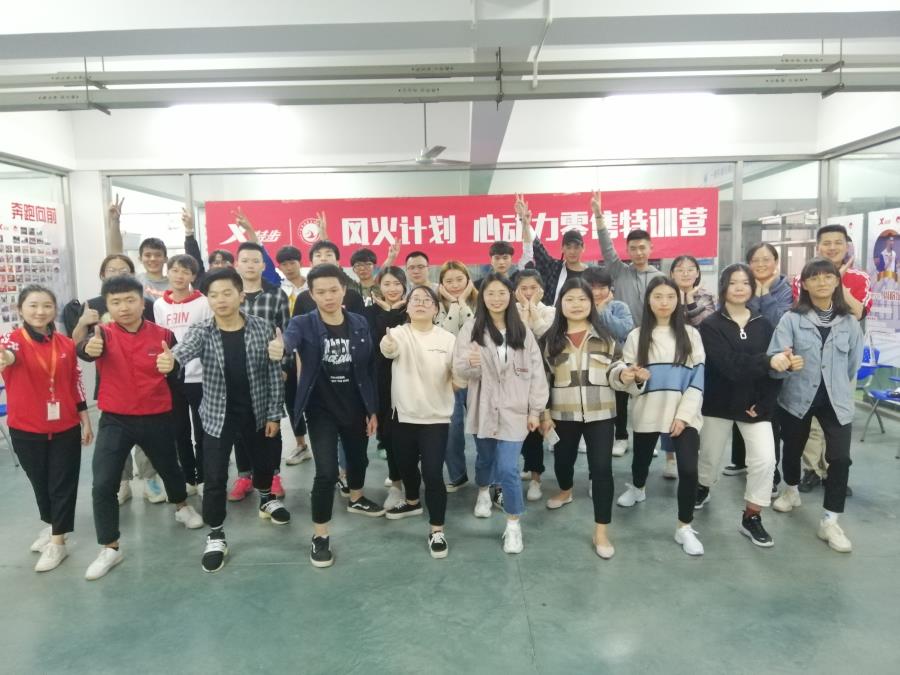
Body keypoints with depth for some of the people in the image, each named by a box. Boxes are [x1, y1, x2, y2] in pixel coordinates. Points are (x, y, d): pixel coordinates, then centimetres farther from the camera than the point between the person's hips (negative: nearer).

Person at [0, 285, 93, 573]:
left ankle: (58, 542, 17)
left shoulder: (66, 344, -2)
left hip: (66, 428, 1)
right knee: (40, 483, 17)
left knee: (63, 484, 5)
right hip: (26, 430, -1)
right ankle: (51, 526, 40)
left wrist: (86, 421, 6)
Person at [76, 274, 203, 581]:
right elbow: (84, 349, -33)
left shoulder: (163, 335, -6)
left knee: (169, 466, 21)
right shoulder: (104, 333, -8)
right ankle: (110, 548, 11)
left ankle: (182, 506, 51)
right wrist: (89, 348, -54)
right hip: (115, 420, -1)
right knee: (103, 484, -7)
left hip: (157, 418, 1)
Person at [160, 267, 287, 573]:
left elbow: (274, 373, -5)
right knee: (215, 477, 1)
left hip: (256, 413, 2)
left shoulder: (262, 328, -10)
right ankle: (215, 536, 21)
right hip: (218, 415, -1)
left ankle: (267, 500, 53)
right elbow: (186, 347, -34)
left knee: (263, 462, 21)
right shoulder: (201, 330, -11)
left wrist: (274, 414, -4)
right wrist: (171, 359, -58)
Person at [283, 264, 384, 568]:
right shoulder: (303, 324, -11)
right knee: (327, 472, -9)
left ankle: (356, 500, 53)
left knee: (358, 458, 23)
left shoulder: (360, 324, -4)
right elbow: (288, 339, -35)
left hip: (356, 407, 4)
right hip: (321, 410, -3)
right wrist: (279, 347, -59)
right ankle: (320, 537, 9)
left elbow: (369, 369, 0)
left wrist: (372, 409, 1)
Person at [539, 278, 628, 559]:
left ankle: (601, 532, 6)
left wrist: (627, 373, -22)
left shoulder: (604, 336, 1)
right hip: (563, 414, 1)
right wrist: (544, 413, 0)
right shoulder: (551, 339, 2)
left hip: (599, 414, -1)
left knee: (602, 468, -6)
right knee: (562, 460, 18)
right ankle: (565, 492, 54)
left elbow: (614, 371, 1)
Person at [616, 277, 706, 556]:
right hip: (647, 412, 1)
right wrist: (637, 378, -22)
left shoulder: (690, 334, 1)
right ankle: (637, 489, 53)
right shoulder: (636, 336, 2)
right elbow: (629, 382, 2)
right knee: (641, 459, 18)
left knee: (688, 469, -13)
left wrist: (684, 414, -11)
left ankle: (684, 527, 5)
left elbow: (698, 379, -2)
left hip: (683, 414, -1)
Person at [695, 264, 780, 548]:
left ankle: (751, 518, 9)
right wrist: (766, 362, -33)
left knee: (765, 459, -9)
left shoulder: (764, 325, 2)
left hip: (755, 403, 2)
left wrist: (764, 403, -12)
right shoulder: (711, 325, -8)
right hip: (719, 402, -2)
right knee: (710, 456, 13)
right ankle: (702, 488, 46)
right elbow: (728, 364, -23)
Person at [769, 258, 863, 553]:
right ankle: (791, 492, 44)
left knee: (840, 458, -8)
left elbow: (854, 364, 11)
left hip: (836, 400, 1)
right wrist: (786, 364, -39)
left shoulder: (849, 321, -1)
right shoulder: (791, 318, -9)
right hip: (797, 397, -1)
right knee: (792, 449, 15)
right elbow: (774, 360, -18)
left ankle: (829, 522, 6)